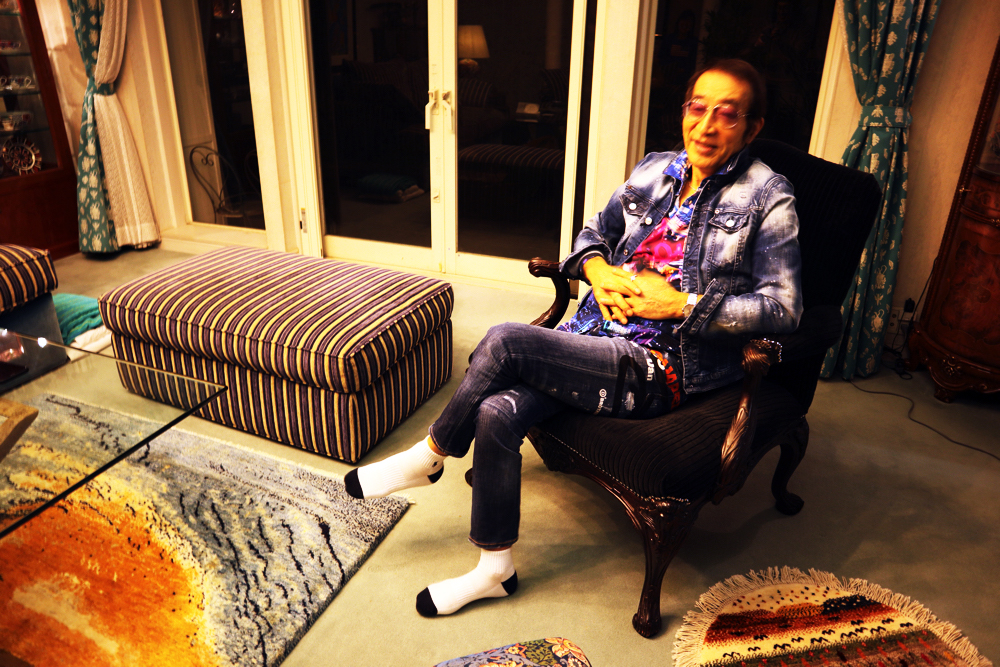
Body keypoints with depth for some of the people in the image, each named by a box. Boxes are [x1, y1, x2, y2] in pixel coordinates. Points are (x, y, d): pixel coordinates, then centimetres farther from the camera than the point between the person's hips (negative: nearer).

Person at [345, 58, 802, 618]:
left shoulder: (768, 198, -2)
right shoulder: (655, 170, 13)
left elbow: (783, 307, -7)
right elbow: (594, 234, 24)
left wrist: (682, 305, -13)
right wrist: (598, 269, 0)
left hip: (659, 368, -5)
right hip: (598, 334, 6)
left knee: (505, 342, -24)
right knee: (496, 412, -19)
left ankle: (429, 458, 4)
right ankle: (495, 570, 3)